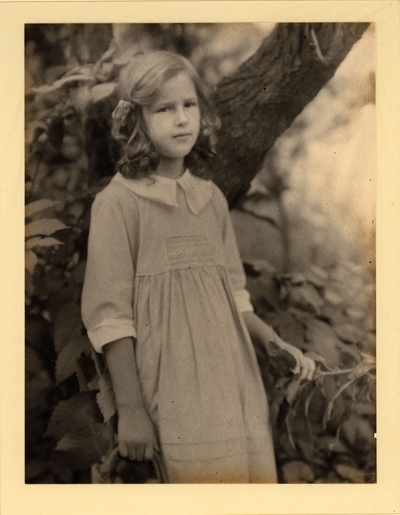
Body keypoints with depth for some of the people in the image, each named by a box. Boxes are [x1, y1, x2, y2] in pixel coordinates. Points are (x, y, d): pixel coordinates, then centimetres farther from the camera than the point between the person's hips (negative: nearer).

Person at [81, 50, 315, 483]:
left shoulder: (213, 199, 11)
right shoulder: (118, 202, -6)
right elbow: (109, 315, -8)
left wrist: (278, 343, 7)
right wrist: (130, 411, -10)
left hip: (236, 384, 5)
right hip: (174, 396, -5)